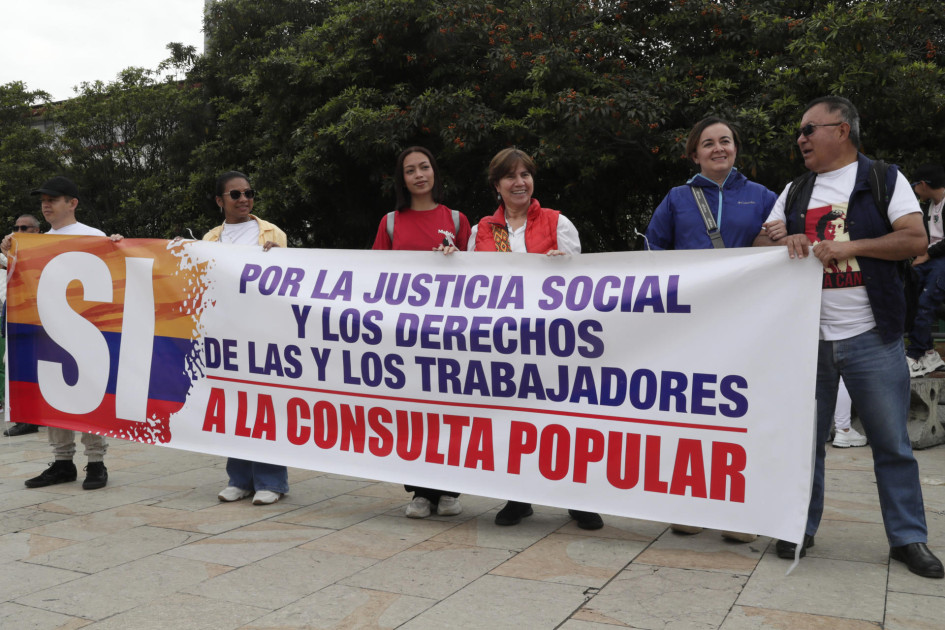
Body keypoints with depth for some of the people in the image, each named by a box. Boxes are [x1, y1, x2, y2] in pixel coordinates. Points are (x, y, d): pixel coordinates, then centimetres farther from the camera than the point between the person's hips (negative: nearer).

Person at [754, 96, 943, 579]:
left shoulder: (884, 180, 3)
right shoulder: (794, 192, 15)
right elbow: (761, 245, 9)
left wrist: (847, 248, -18)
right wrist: (787, 241, -14)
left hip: (871, 337, -3)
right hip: (808, 336, 3)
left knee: (892, 442, 4)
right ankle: (801, 528, 21)